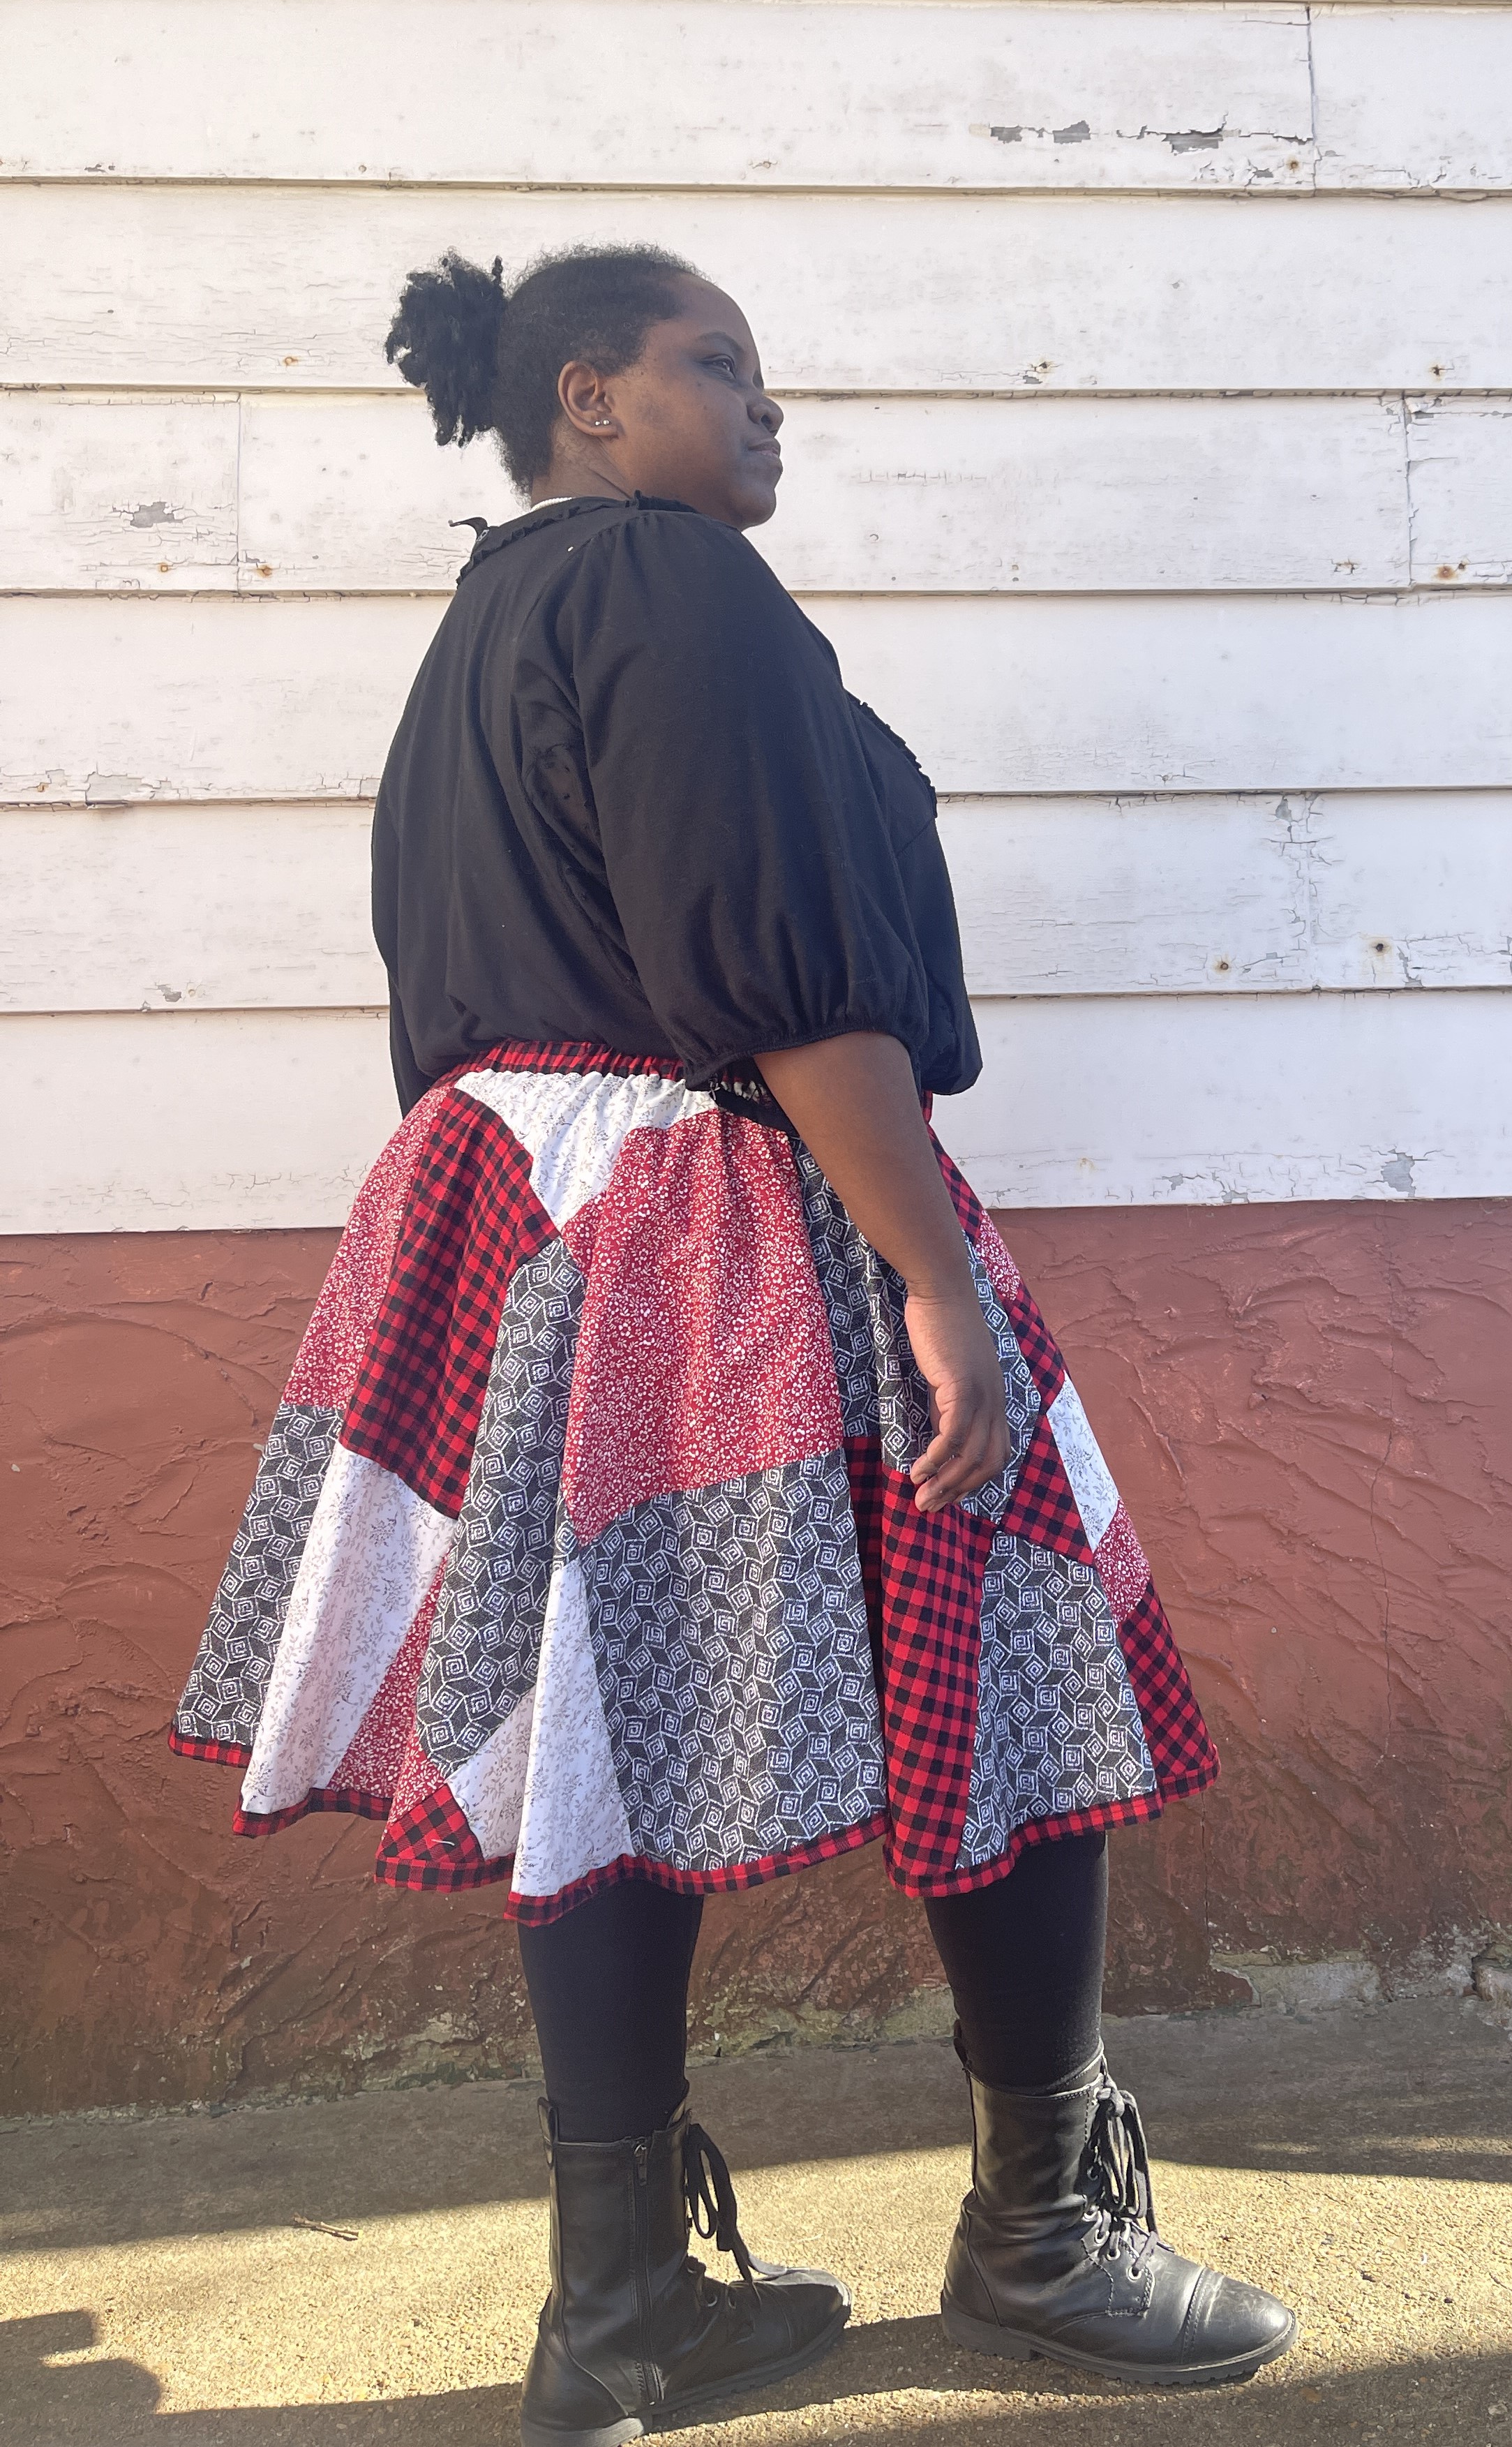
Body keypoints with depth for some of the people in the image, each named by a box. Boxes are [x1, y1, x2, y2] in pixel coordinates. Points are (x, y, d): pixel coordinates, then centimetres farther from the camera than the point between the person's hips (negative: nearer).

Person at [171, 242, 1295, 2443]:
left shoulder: (476, 634, 21)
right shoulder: (677, 586, -9)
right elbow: (789, 969, -20)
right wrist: (940, 1281, -20)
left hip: (526, 1227, 10)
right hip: (732, 1246, -10)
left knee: (619, 1734, 9)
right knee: (1020, 1687, 3)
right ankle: (1047, 2238, 18)